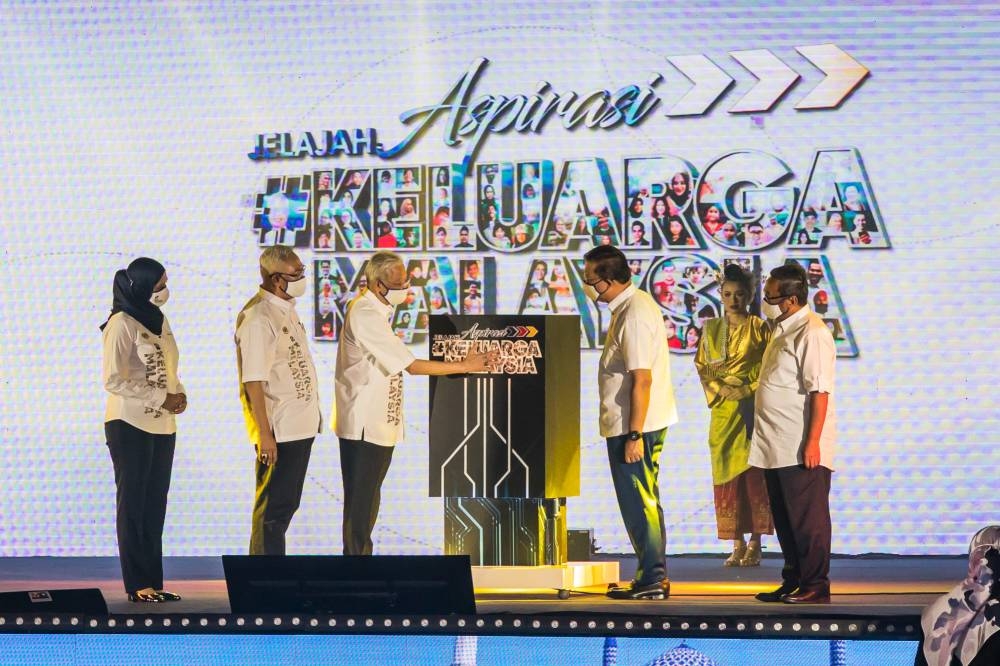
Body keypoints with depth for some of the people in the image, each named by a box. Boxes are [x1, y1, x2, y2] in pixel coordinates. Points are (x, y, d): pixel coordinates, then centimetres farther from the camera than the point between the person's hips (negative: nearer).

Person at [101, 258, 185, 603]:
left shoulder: (158, 320, 13)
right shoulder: (122, 325, -12)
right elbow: (113, 380, -16)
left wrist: (180, 394, 0)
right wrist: (162, 399, -18)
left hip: (162, 426, 8)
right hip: (130, 426, -8)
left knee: (155, 506, 8)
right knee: (133, 505, -2)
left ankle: (153, 583, 12)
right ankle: (137, 585, 1)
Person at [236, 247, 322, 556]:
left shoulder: (286, 308, 12)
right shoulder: (257, 318, -19)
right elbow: (253, 381, -20)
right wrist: (265, 434, -22)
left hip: (300, 427, 10)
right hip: (278, 432, -10)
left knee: (286, 506, 17)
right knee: (272, 507, -1)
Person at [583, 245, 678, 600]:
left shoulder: (634, 315, -20)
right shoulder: (637, 303, 11)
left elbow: (642, 380, -24)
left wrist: (634, 435, -24)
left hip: (633, 425, -10)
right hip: (635, 424, 10)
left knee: (638, 503, -3)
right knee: (644, 501, 16)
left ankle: (651, 580, 2)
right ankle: (654, 576, 23)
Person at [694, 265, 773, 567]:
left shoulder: (760, 328, 1)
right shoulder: (711, 330, 10)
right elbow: (702, 367, 9)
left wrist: (748, 389, -13)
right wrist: (720, 389, -7)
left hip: (752, 409, -3)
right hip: (723, 411, 3)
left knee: (754, 474, -6)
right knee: (727, 475, 0)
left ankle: (755, 545, -1)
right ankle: (737, 545, 5)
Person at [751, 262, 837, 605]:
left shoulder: (811, 333, -15)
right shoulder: (782, 330, 16)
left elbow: (820, 391, -20)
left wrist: (812, 442, -24)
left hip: (802, 449, -10)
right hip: (777, 448, 10)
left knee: (808, 519, -4)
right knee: (785, 520, 15)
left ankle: (815, 586, 2)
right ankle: (793, 582, 23)